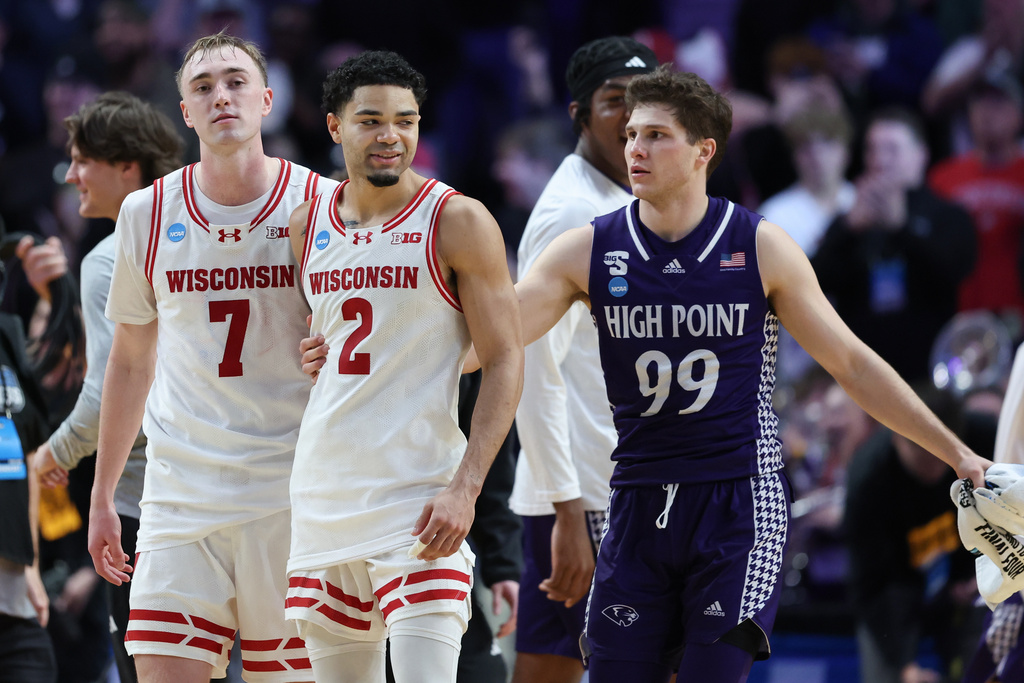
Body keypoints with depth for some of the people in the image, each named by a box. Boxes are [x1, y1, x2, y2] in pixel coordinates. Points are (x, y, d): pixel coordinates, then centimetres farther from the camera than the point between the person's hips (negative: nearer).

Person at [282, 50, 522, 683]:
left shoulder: (458, 222, -5)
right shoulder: (306, 226, 10)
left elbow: (505, 363, -8)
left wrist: (465, 488, -17)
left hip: (418, 501, -5)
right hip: (321, 504, 5)